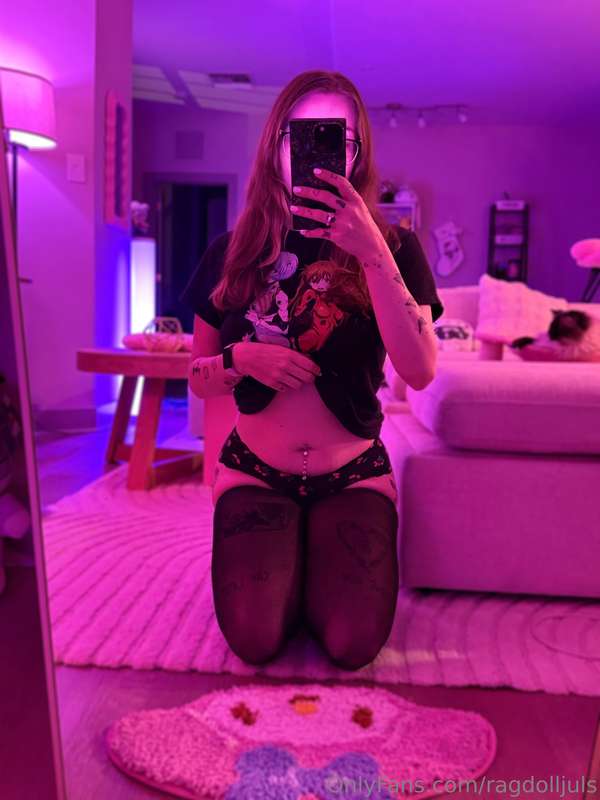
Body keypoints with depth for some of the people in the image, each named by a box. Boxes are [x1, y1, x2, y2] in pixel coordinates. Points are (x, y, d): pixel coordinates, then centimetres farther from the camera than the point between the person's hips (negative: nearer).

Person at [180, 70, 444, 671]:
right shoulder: (233, 251, 1)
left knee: (353, 644, -16)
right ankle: (290, 564, 17)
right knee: (254, 640, -16)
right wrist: (241, 358, -17)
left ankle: (317, 563, 17)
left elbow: (420, 372, -19)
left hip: (353, 475, 0)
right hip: (255, 473, 1)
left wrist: (373, 253, -26)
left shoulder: (392, 247, -4)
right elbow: (198, 379, 6)